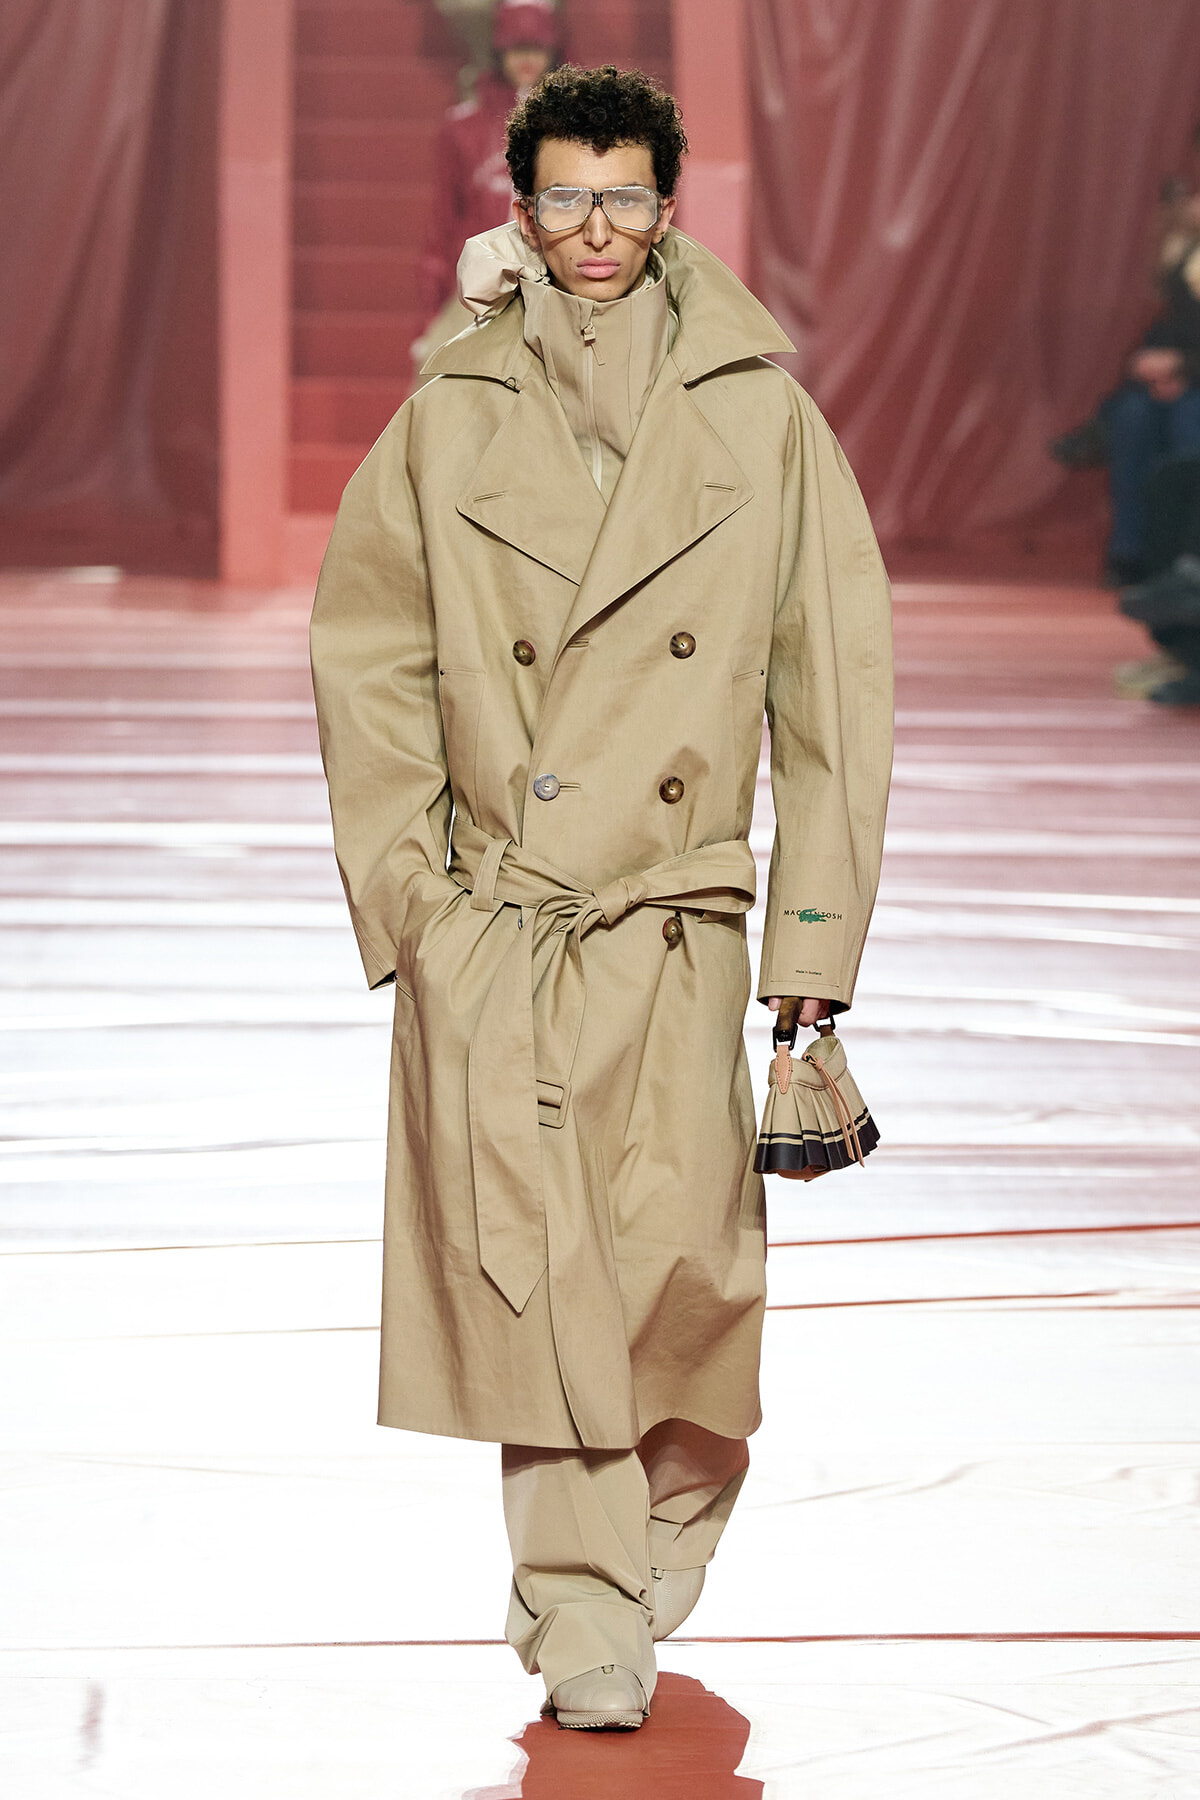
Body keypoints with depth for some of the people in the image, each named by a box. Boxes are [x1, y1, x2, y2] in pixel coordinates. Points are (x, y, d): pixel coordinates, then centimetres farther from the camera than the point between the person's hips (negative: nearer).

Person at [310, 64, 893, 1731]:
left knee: (686, 1249, -6)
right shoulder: (452, 420, 6)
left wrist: (821, 928, 1)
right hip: (488, 921, 0)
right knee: (528, 1259, -4)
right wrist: (406, 880, 1)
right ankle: (584, 1610, 5)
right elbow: (370, 657, 9)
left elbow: (833, 672, 5)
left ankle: (666, 1526, 23)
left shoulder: (762, 417, 5)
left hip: (673, 912, 0)